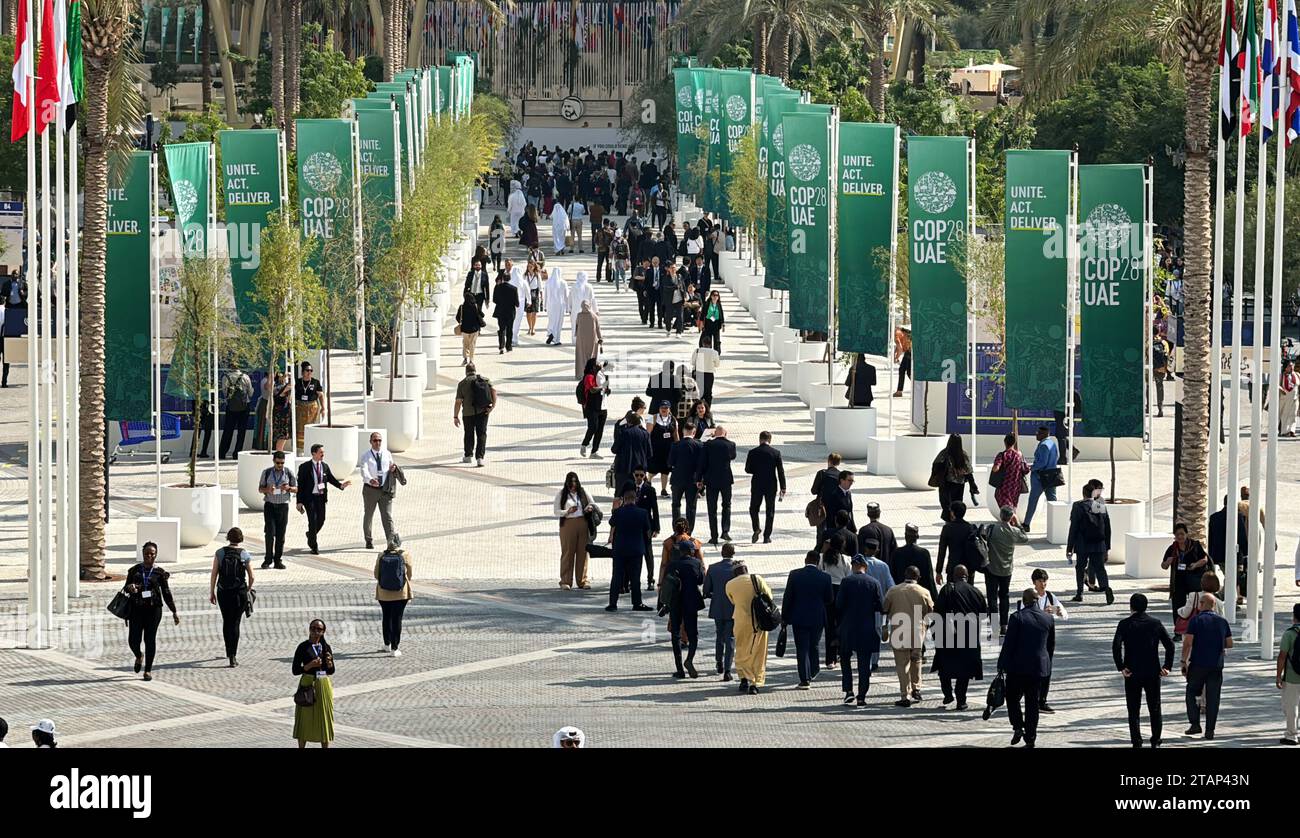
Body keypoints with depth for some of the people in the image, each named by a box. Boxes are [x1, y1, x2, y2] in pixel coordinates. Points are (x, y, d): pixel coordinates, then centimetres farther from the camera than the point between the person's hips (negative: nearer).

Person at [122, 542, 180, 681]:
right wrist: (129, 587, -13)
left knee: (150, 639, -3)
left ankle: (147, 670, 7)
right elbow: (125, 588, 12)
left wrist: (174, 612, 6)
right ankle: (139, 657, 32)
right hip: (136, 608, 1)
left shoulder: (159, 573, 5)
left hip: (153, 608, -1)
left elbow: (166, 593, 8)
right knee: (133, 640, -3)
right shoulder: (135, 570, 9)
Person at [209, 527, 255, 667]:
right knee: (235, 623, 3)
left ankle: (229, 652, 32)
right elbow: (251, 577, -2)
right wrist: (248, 590, 15)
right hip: (240, 592, -1)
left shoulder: (220, 553, -4)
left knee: (226, 622, 18)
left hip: (223, 592, 1)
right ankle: (232, 656, -5)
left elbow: (213, 575, -3)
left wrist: (211, 592, 5)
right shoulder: (245, 555, -6)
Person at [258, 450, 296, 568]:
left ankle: (278, 560, 7)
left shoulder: (289, 473, 5)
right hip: (269, 505, -1)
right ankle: (268, 559, -1)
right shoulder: (266, 473, 4)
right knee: (270, 533, -8)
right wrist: (268, 489, -15)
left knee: (280, 534, 1)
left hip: (283, 505, 1)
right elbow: (260, 488, 7)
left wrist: (288, 488, -14)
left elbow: (296, 489, 9)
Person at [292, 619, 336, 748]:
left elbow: (331, 671, 12)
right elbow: (295, 670, -7)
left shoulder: (326, 647, 6)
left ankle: (325, 747, 17)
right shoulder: (303, 647, -6)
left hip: (324, 685, 4)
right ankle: (301, 747, 9)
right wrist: (310, 665, -20)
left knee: (324, 718, 8)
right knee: (305, 719, 0)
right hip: (308, 685, -4)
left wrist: (329, 662, -9)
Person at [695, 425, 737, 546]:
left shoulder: (708, 445, -7)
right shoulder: (731, 445, -4)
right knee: (727, 505, 18)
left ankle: (714, 536, 4)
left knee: (712, 509, 5)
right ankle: (726, 531, 5)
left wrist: (699, 480, 1)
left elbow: (701, 463, -7)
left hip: (711, 480, -1)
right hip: (726, 480, 1)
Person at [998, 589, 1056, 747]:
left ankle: (1018, 727, -5)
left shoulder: (1017, 617, -12)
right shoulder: (1048, 619, 3)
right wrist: (1047, 662, 24)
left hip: (1018, 667, -4)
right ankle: (1030, 737, 8)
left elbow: (1008, 643, -12)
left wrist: (1002, 664, -5)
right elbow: (1052, 645, 12)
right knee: (1032, 702, 9)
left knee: (1013, 698, 12)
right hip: (1039, 666, 4)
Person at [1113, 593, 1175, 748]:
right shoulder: (1155, 623, 1)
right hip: (1153, 672, 2)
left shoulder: (1125, 624, -6)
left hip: (1132, 673, -2)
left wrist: (1121, 667, -11)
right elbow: (1170, 645, -2)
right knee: (1155, 709, 12)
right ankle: (1155, 741, 13)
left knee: (1134, 710, 5)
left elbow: (1116, 646, -17)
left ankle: (1136, 742, 1)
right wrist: (1167, 666, 2)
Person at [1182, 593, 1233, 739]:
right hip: (1216, 665, 3)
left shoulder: (1196, 620, -6)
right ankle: (1210, 730, 3)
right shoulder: (1222, 622, 6)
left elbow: (1188, 643, -12)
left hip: (1198, 664, -3)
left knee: (1192, 693, 13)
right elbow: (1229, 644, 10)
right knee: (1213, 698, 5)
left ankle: (1195, 724, 4)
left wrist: (1184, 661, -6)